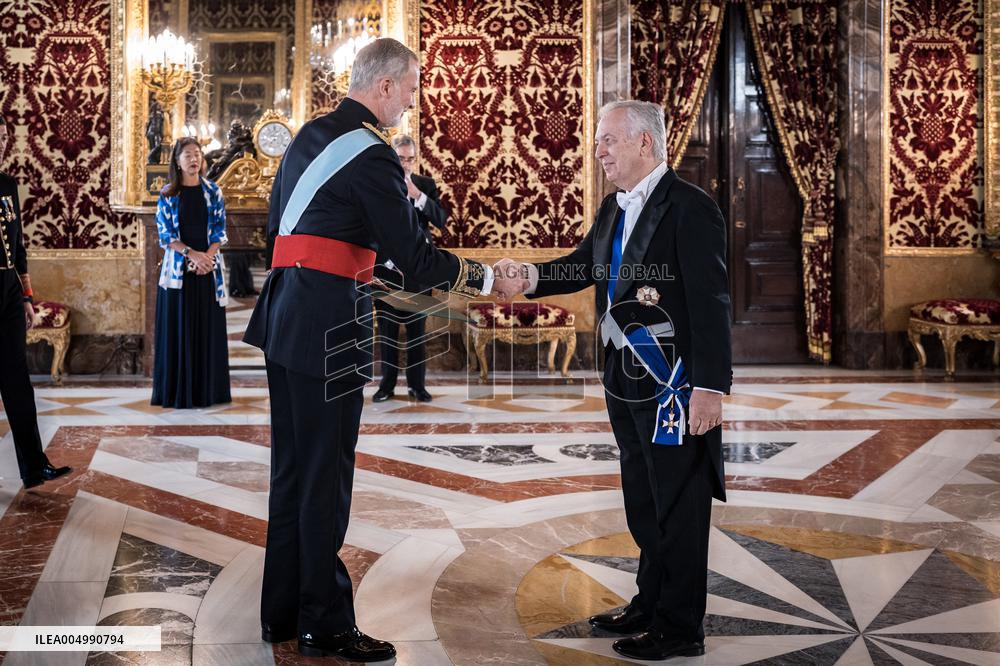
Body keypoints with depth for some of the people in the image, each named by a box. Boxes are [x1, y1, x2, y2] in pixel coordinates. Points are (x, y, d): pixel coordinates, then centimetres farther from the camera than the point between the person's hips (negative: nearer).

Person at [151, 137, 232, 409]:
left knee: (208, 328, 2)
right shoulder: (168, 194, 2)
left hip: (209, 269, 1)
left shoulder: (213, 192, 6)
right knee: (178, 328, 0)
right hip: (178, 269, -1)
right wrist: (192, 254, -16)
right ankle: (178, 390, 6)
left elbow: (220, 230, 4)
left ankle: (207, 389, 9)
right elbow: (165, 233, -3)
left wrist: (208, 257, -13)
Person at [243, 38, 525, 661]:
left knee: (292, 468, 15)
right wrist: (491, 280, -1)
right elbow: (415, 256, -12)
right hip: (330, 326, -9)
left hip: (285, 318, 9)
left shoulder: (309, 135, 16)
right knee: (327, 476, -2)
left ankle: (282, 612, 24)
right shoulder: (371, 154, -12)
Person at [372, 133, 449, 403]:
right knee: (387, 328, 4)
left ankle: (416, 384, 11)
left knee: (417, 328, 4)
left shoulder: (426, 185, 6)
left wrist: (419, 196, -16)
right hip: (386, 267, -1)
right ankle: (387, 383, 12)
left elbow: (441, 220, -4)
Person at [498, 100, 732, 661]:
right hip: (627, 380, 9)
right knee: (644, 504, 18)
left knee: (679, 507, 2)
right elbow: (582, 268, 14)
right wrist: (532, 275, -6)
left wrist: (711, 387, -21)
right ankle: (652, 604, 32)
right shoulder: (615, 209, 12)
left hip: (675, 382, -9)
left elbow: (711, 302, -17)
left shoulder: (690, 208, -14)